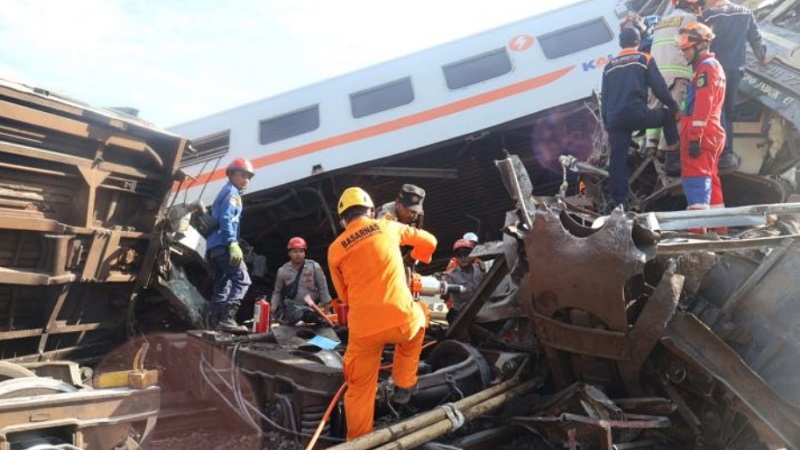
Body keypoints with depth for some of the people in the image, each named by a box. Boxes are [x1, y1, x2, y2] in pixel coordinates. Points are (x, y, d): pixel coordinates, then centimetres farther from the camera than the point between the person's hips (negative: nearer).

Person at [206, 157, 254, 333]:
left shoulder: (225, 192, 27)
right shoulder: (232, 192, -3)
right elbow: (226, 219, -16)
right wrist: (233, 243, -24)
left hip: (213, 245, 10)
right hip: (223, 244, -10)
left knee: (222, 283, 12)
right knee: (242, 279, -15)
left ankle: (215, 321, 11)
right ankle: (227, 319, -22)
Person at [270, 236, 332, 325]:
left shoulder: (314, 267, -4)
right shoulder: (283, 271, 2)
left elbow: (323, 288, -1)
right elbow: (277, 292, 11)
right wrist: (273, 307, -5)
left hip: (313, 310, 0)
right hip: (292, 311, 0)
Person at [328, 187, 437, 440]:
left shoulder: (335, 249, 7)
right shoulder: (388, 227, 7)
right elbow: (428, 241, 23)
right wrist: (416, 258, 44)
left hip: (363, 329, 0)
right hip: (401, 319, 0)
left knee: (359, 390, 18)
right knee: (417, 319, 34)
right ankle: (404, 386, 36)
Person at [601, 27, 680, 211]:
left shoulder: (609, 65, 19)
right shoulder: (645, 59, 8)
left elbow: (604, 98, 17)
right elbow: (659, 88, 1)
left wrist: (607, 125, 20)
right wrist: (674, 107, 14)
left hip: (615, 120, 3)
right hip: (637, 114, -3)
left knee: (617, 160, 7)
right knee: (668, 115, 26)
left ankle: (618, 202, 6)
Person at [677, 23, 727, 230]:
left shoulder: (705, 67, -8)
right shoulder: (715, 66, 23)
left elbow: (702, 105, -19)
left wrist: (694, 136, -23)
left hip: (701, 134, -10)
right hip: (713, 133, 10)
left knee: (695, 179, -13)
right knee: (710, 180, 14)